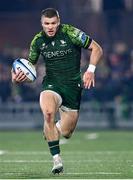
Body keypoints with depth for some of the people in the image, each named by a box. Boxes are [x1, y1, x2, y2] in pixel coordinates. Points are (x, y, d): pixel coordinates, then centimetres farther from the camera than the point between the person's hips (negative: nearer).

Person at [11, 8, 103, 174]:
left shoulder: (71, 33, -11)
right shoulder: (38, 40, 0)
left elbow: (96, 49, -4)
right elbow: (30, 64, 15)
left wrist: (91, 70, -18)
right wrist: (18, 76, -6)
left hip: (72, 85, -1)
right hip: (51, 83, 1)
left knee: (65, 133, 1)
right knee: (48, 113, -33)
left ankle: (53, 129, 42)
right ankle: (56, 159, -22)